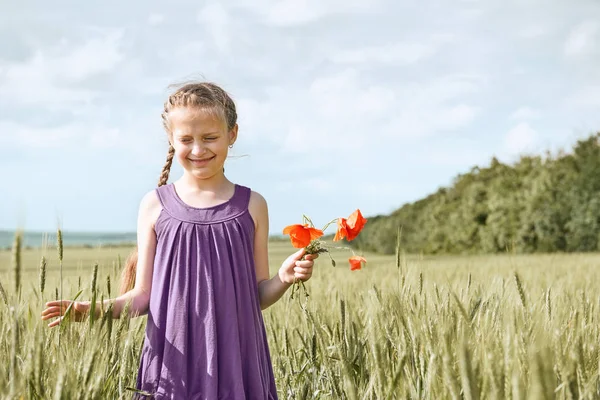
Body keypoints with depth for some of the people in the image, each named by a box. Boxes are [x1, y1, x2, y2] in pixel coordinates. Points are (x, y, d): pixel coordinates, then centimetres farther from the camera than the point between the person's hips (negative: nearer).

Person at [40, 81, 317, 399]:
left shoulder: (251, 206, 2)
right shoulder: (155, 206, 1)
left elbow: (258, 295, 6)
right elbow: (144, 296, 2)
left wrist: (284, 278, -12)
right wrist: (96, 309, -13)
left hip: (235, 359, 0)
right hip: (172, 360, 0)